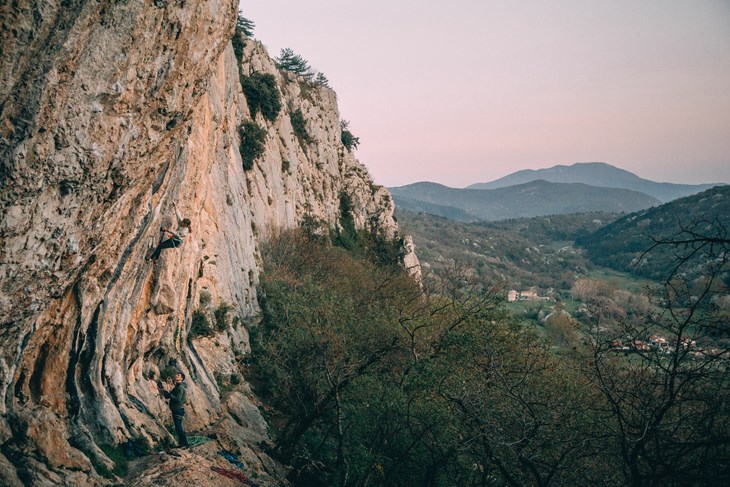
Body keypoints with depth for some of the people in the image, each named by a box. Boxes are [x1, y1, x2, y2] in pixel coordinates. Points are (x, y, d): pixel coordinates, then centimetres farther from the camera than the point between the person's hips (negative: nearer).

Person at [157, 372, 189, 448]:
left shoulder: (181, 388, -15)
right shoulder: (176, 387, 16)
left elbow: (178, 399, -26)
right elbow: (167, 396, 15)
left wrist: (168, 394, -24)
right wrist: (162, 390, 0)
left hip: (178, 410, -10)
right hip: (176, 410, 10)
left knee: (179, 428, -9)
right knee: (179, 427, 15)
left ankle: (184, 444, -5)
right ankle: (182, 443, 23)